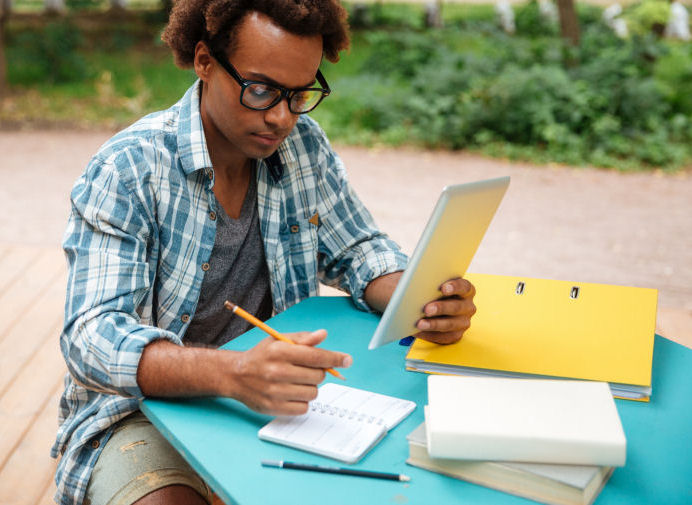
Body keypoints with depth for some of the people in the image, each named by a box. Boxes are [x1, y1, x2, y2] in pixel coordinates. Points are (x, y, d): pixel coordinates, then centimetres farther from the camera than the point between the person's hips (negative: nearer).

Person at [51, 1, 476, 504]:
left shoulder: (304, 146, -1)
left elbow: (357, 251, 9)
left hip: (272, 401, 5)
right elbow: (94, 337, -25)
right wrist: (233, 373, -44)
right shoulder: (128, 170, -16)